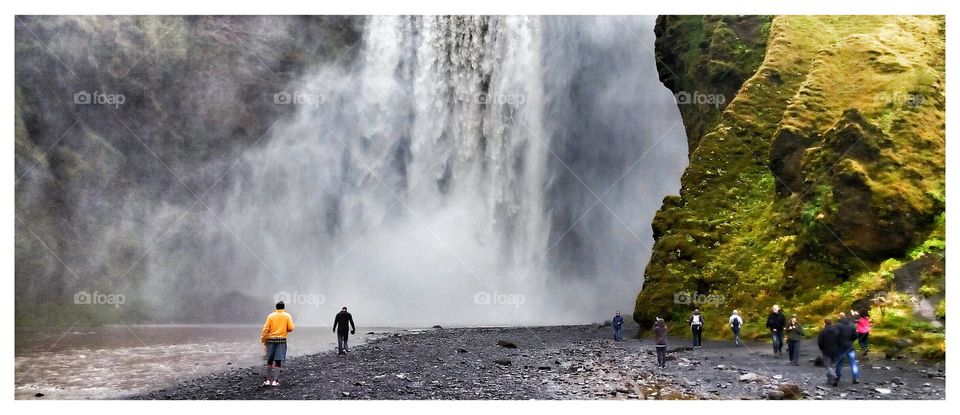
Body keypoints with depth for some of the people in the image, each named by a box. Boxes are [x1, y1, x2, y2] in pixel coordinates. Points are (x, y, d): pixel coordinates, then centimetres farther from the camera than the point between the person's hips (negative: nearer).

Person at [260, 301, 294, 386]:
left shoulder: (271, 316, 1)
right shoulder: (287, 316, -1)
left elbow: (266, 329, -3)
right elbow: (290, 328, -5)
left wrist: (263, 340, 2)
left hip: (271, 340, 1)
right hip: (281, 340, -1)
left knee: (270, 361, 12)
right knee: (278, 361, 0)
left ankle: (268, 380, 15)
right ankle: (275, 380, -4)